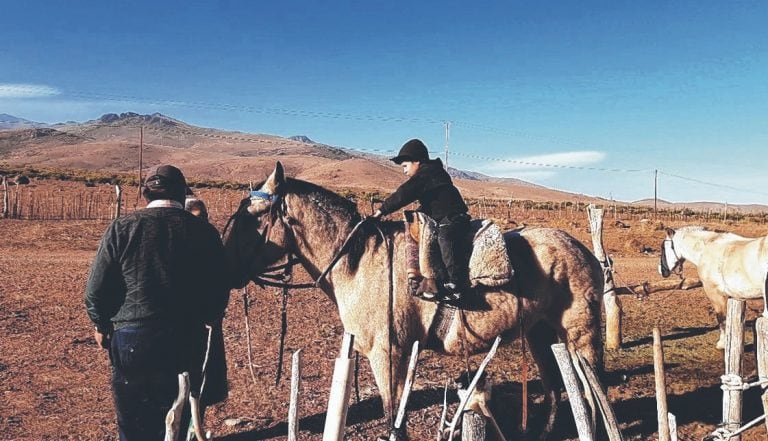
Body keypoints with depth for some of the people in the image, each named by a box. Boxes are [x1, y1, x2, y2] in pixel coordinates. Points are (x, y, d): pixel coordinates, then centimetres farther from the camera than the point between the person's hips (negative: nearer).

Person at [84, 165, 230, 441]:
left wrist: (102, 325, 15)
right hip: (188, 342, 1)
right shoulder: (204, 231, -3)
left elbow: (97, 289, -3)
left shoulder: (122, 228, -5)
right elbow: (220, 291, 1)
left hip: (131, 338, -1)